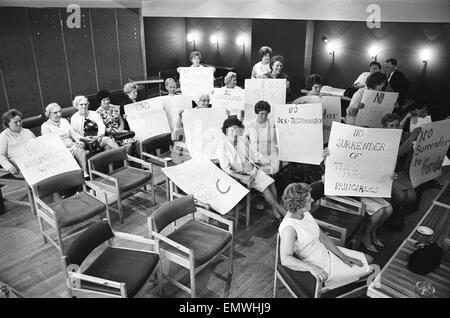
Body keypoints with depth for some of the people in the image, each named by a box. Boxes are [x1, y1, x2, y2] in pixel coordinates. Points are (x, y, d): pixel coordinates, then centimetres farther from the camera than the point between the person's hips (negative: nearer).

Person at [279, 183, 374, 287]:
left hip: (327, 253, 8)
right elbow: (285, 259, -37)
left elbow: (322, 236, 4)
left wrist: (343, 256, -1)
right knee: (371, 269, 6)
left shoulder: (304, 213, -4)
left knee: (369, 259, 15)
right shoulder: (289, 228, -32)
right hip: (323, 269, -8)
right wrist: (311, 267, -48)